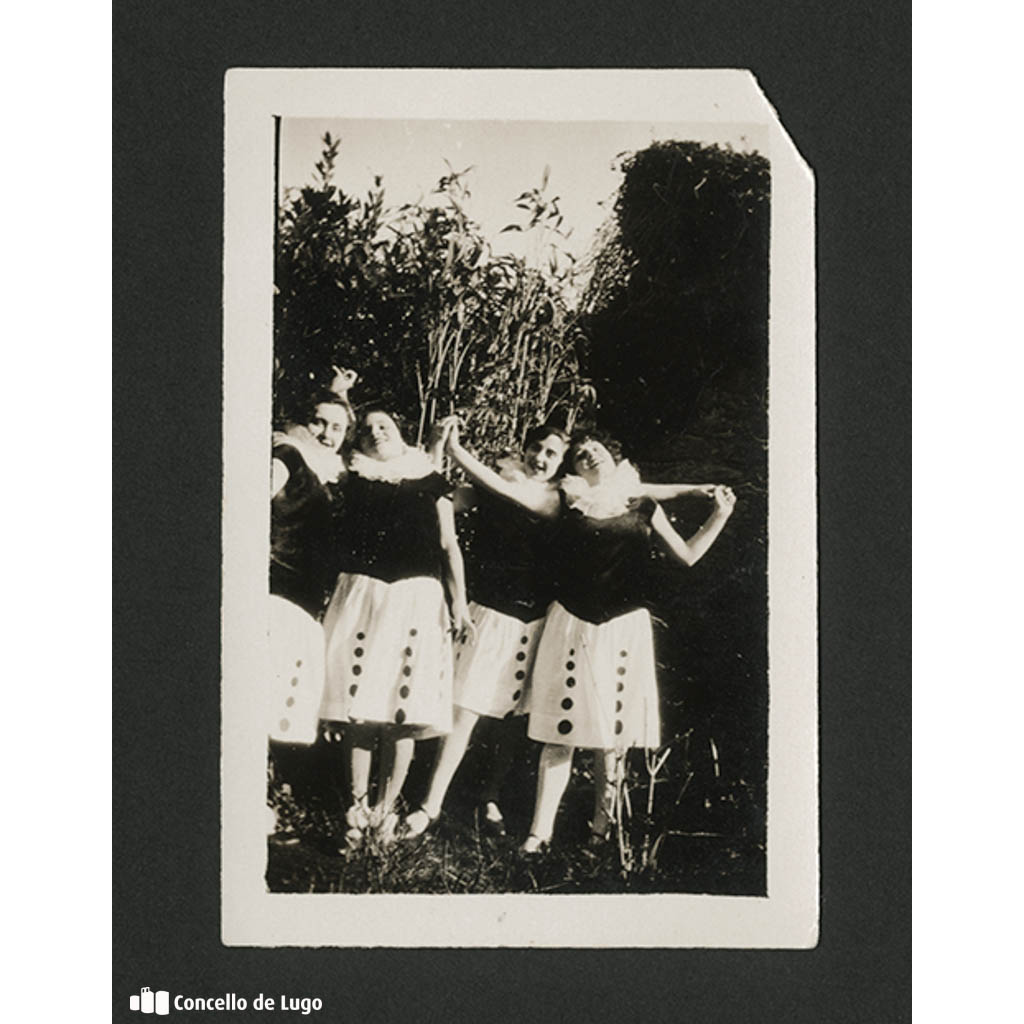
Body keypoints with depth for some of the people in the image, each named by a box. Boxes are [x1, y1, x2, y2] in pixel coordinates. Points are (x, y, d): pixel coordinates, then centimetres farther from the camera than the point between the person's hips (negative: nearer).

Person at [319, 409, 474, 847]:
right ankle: (357, 805, 7)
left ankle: (385, 809, 7)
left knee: (404, 711, -3)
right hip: (360, 595, 1)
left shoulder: (430, 481, 12)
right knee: (357, 707, -3)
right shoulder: (353, 478, 13)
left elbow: (449, 544, 10)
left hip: (416, 598, 0)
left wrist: (460, 600, 3)